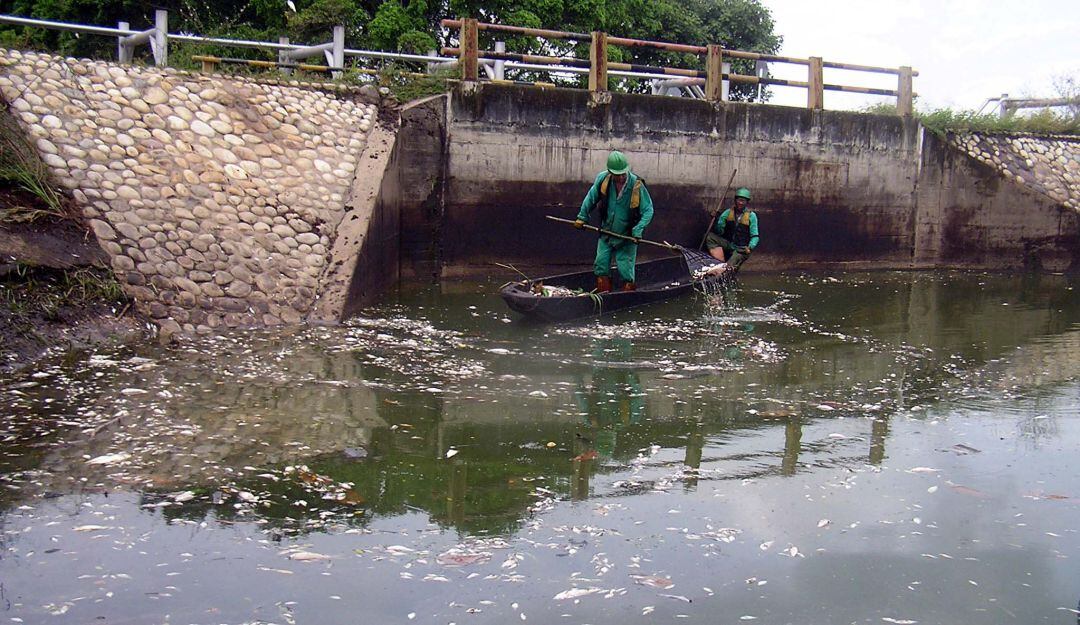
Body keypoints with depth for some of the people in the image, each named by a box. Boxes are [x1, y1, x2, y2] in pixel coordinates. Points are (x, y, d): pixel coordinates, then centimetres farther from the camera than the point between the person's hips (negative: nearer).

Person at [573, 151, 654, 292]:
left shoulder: (637, 185, -20)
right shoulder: (602, 179, -11)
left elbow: (648, 210, -14)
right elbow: (591, 198, 7)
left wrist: (638, 229, -25)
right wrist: (582, 217, 10)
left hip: (627, 237, -4)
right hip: (606, 233, 4)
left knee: (626, 271, 0)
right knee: (601, 267, 6)